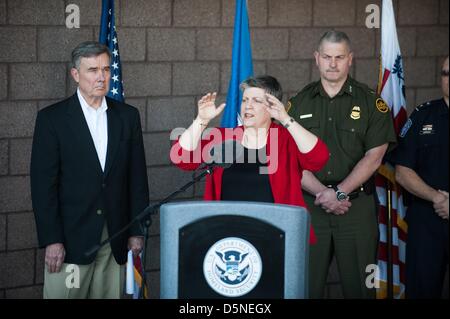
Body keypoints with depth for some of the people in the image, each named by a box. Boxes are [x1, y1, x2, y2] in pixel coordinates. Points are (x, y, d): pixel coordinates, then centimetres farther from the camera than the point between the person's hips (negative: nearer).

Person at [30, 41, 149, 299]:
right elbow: (43, 183, -4)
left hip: (116, 239, 3)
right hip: (70, 238, -3)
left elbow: (137, 177, 11)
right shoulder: (52, 118, -1)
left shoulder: (127, 116, 9)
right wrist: (51, 240, -10)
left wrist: (137, 231, 5)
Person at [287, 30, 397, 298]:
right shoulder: (300, 103, 9)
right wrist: (323, 193, -11)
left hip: (357, 206, -1)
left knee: (359, 285, 1)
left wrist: (339, 193, -13)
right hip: (310, 205, 2)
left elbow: (373, 157, -4)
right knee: (306, 285, 3)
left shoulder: (371, 102, 4)